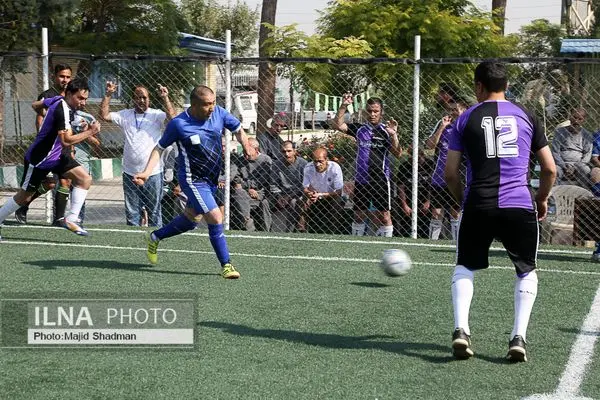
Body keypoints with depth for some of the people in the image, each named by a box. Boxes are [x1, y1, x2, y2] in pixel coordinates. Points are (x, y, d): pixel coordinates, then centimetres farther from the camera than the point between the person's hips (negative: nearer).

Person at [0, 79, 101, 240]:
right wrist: (90, 132, -30)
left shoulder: (57, 100, 0)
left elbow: (37, 105, 20)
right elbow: (66, 140, -37)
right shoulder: (63, 110, -28)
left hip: (56, 154, 9)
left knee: (85, 179, -7)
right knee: (24, 197, 4)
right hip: (39, 159, -9)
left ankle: (71, 219, -7)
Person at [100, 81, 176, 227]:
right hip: (130, 173, 3)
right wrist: (108, 95, -5)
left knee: (154, 210, 4)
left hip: (153, 173, -3)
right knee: (132, 211, 9)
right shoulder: (125, 115, 8)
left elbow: (172, 117, -17)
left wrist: (165, 98, -24)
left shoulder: (156, 115, 0)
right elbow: (104, 115, 3)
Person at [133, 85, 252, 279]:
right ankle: (226, 265, -6)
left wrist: (245, 144, -9)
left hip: (212, 179, 7)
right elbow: (159, 148, -5)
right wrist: (146, 172, -16)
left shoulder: (219, 113, -5)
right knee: (215, 218, -17)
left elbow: (238, 129, 11)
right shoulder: (178, 124, -17)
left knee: (190, 219, 21)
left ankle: (154, 237, 44)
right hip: (193, 180, -7)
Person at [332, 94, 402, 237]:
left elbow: (398, 153, -9)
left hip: (381, 180, -3)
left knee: (384, 216, -3)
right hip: (361, 180, 3)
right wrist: (343, 106, -11)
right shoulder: (359, 129, 7)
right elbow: (337, 125, 0)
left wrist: (393, 135, -26)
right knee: (359, 216, 11)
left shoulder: (386, 130, -1)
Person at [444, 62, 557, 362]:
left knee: (465, 267, 18)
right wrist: (542, 199, 27)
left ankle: (460, 329, -2)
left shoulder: (466, 119, 7)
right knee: (527, 272, 17)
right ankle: (518, 337, 1)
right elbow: (550, 169, 10)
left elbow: (450, 173, 4)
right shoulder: (526, 117, 10)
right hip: (520, 205, 0)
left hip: (478, 205, 0)